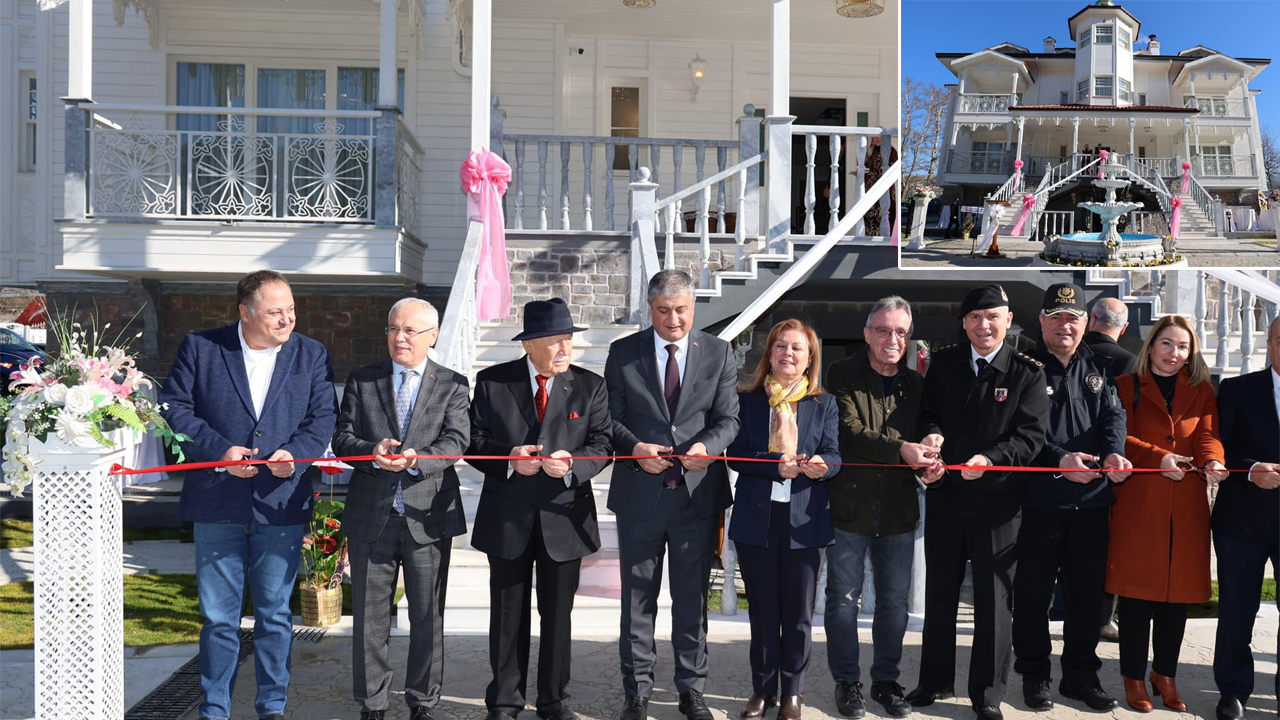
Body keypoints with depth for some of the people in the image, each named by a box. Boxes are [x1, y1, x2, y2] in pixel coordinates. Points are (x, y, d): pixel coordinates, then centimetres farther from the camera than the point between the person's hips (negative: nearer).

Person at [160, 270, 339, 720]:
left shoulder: (312, 356, 5)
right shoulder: (199, 348, 1)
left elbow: (323, 417, 2)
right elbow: (174, 407, -1)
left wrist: (296, 453, -16)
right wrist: (217, 450, -13)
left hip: (281, 504, 1)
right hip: (217, 504, -1)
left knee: (274, 613, 10)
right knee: (218, 615, 8)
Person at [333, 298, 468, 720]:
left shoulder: (452, 385, 4)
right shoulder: (361, 381, 8)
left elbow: (456, 440, -8)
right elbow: (342, 438, 1)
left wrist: (417, 459, -26)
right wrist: (372, 453, -20)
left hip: (428, 516, -1)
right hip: (371, 517, 1)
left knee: (428, 618, 9)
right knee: (369, 617, 9)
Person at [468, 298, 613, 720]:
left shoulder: (590, 387, 0)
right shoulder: (491, 383, -1)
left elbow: (602, 445, -5)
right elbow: (475, 443, -2)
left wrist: (571, 465, -25)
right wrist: (509, 460, -20)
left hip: (564, 516, 0)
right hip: (508, 518, 0)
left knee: (558, 615, 11)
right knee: (508, 615, 11)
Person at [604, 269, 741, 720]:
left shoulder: (719, 353, 4)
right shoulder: (623, 352, 2)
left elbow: (728, 418, 1)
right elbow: (611, 417, 2)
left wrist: (707, 446, -20)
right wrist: (635, 449, -17)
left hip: (698, 492, 0)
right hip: (639, 494, 0)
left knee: (692, 598, 10)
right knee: (637, 598, 9)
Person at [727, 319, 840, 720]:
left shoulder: (824, 404, 6)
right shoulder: (747, 399, 4)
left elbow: (834, 455, -2)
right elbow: (736, 454, -4)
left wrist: (821, 465, -25)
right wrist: (777, 464, -20)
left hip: (804, 519, 0)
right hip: (756, 518, 0)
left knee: (798, 612, 7)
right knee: (763, 610, 10)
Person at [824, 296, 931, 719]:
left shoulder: (916, 384, 10)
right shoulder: (843, 376, -5)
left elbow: (926, 435, 11)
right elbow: (848, 433, -17)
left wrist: (930, 459, -13)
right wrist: (900, 449, -28)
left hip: (898, 510, 4)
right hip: (849, 505, -4)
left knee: (894, 601, 12)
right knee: (843, 599, 6)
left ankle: (886, 680, 27)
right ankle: (847, 682, 20)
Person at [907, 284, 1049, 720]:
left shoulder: (1028, 373, -5)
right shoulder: (943, 364, 4)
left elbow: (1030, 437, -11)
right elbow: (929, 415, 6)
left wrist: (989, 459, -26)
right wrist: (931, 435, -17)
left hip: (998, 500, -3)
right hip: (944, 494, 3)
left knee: (994, 598, 5)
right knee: (939, 593, 15)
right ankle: (936, 681, 31)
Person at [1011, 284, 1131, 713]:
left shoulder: (1098, 368, 12)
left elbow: (1113, 415, 2)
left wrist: (1114, 452, -17)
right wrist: (1058, 460, -22)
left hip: (1092, 501, 4)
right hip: (1038, 501, -4)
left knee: (1087, 594, 13)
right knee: (1033, 594, 5)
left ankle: (1081, 676, 26)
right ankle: (1034, 676, 19)